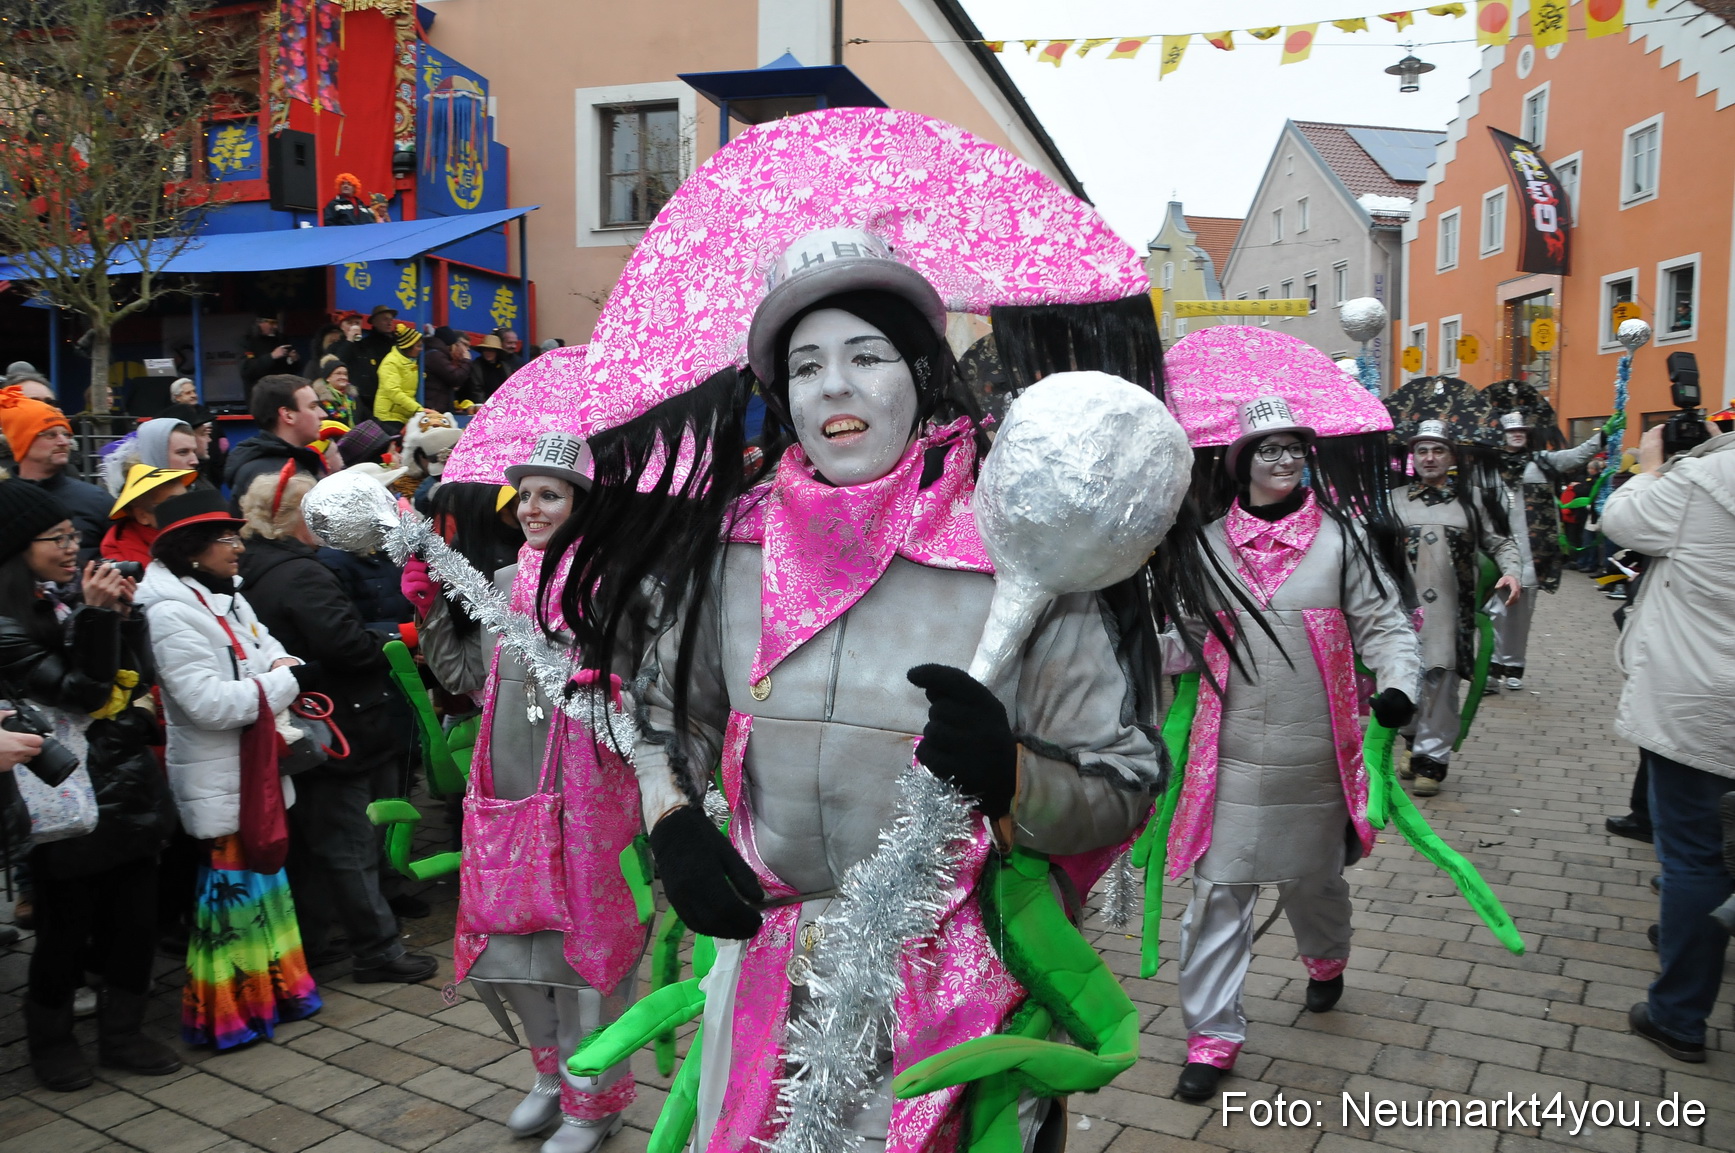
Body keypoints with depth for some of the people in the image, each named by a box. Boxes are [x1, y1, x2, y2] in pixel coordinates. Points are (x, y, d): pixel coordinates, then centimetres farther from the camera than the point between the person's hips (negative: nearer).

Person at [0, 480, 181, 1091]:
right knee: (67, 927, 9)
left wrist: (122, 614, -5)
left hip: (128, 788, 6)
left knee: (135, 920, 13)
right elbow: (82, 691, -18)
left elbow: (135, 679, 7)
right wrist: (98, 616, -22)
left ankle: (123, 1033, 30)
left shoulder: (72, 596, 7)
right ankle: (50, 1039, 32)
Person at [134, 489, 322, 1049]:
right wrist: (281, 682, -18)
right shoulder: (171, 613, -20)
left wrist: (283, 665, -7)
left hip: (257, 771, 9)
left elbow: (268, 648, 16)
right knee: (233, 886, 0)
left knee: (264, 875, 18)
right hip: (219, 780, -9)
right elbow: (209, 702, -27)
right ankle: (228, 1013, 15)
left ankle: (275, 989, 33)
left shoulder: (228, 598, 9)